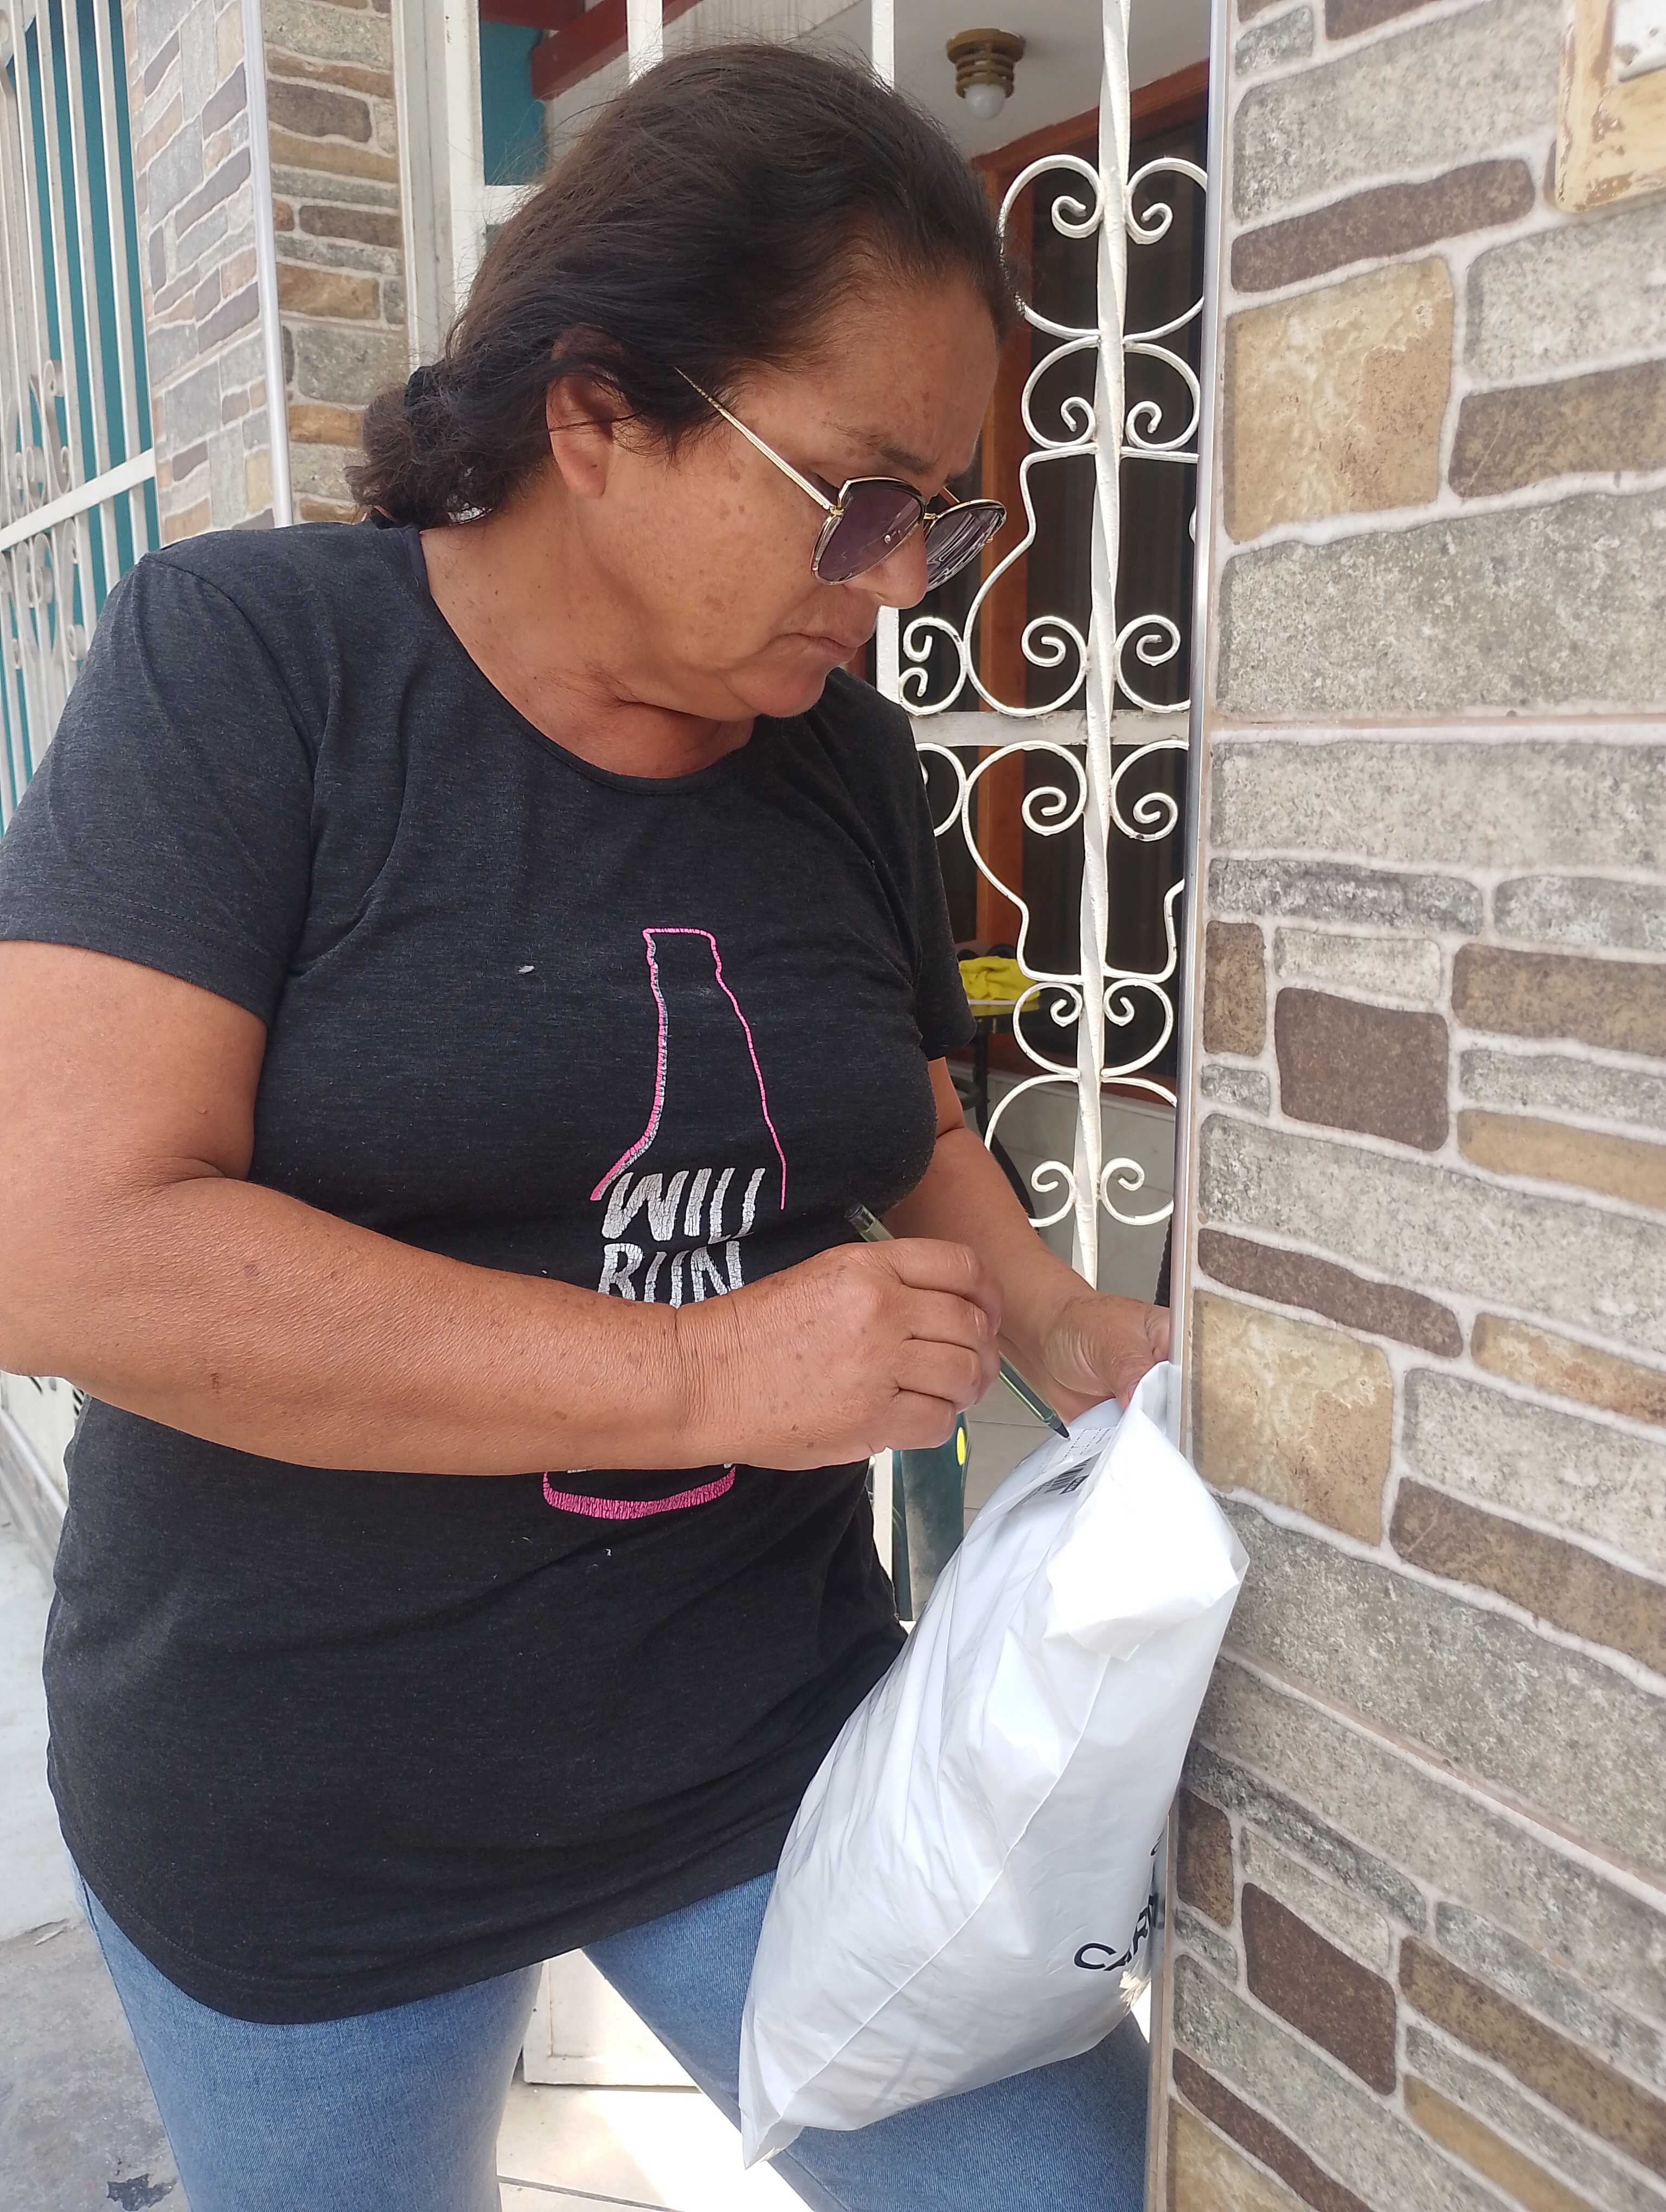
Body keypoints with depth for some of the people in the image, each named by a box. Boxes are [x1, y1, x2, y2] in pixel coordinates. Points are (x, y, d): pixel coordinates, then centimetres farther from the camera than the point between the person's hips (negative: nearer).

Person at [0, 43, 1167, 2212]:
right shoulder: (249, 658, -15)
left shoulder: (848, 753, 0)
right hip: (303, 1838, -2)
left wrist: (1054, 1324, -6)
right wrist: (702, 1376, -25)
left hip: (773, 1735, 4)